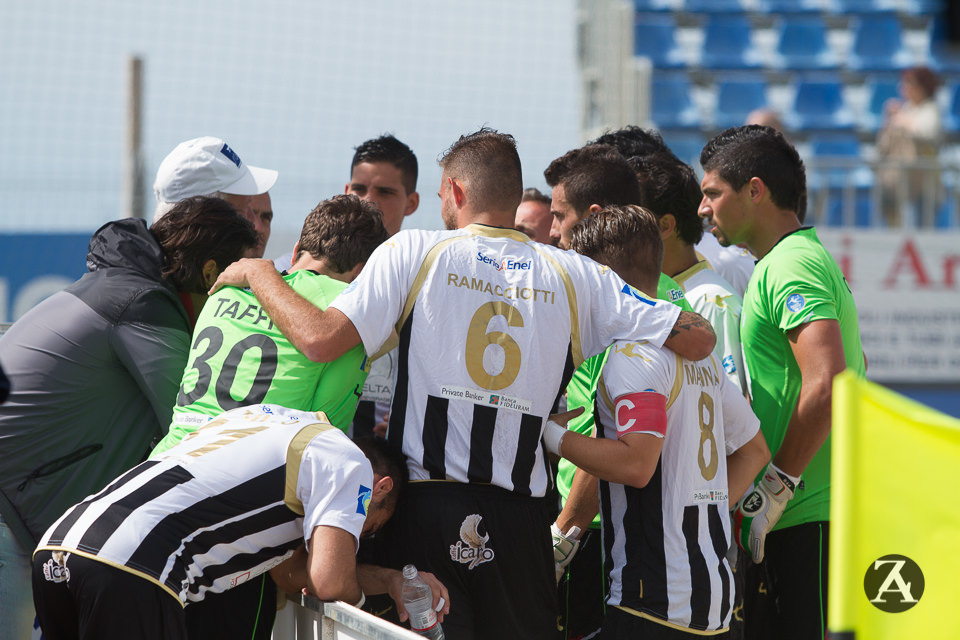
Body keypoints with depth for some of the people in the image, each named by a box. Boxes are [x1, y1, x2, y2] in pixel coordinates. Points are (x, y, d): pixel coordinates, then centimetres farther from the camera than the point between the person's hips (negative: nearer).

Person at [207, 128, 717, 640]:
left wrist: (258, 273, 7)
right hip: (520, 518, 2)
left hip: (427, 506, -2)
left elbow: (320, 339, -10)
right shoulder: (574, 275, 6)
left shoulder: (415, 252, 0)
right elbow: (699, 339, 6)